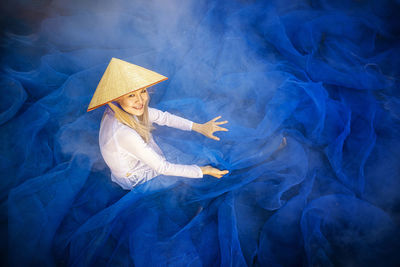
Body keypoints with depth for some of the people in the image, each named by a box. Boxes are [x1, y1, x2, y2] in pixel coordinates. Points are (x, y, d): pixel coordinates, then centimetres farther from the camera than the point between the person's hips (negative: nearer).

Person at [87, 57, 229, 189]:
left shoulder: (129, 108, -19)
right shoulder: (124, 133, -42)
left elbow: (163, 117, -6)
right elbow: (162, 167, -33)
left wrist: (200, 127, -10)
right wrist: (203, 171, -25)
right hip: (136, 180, -6)